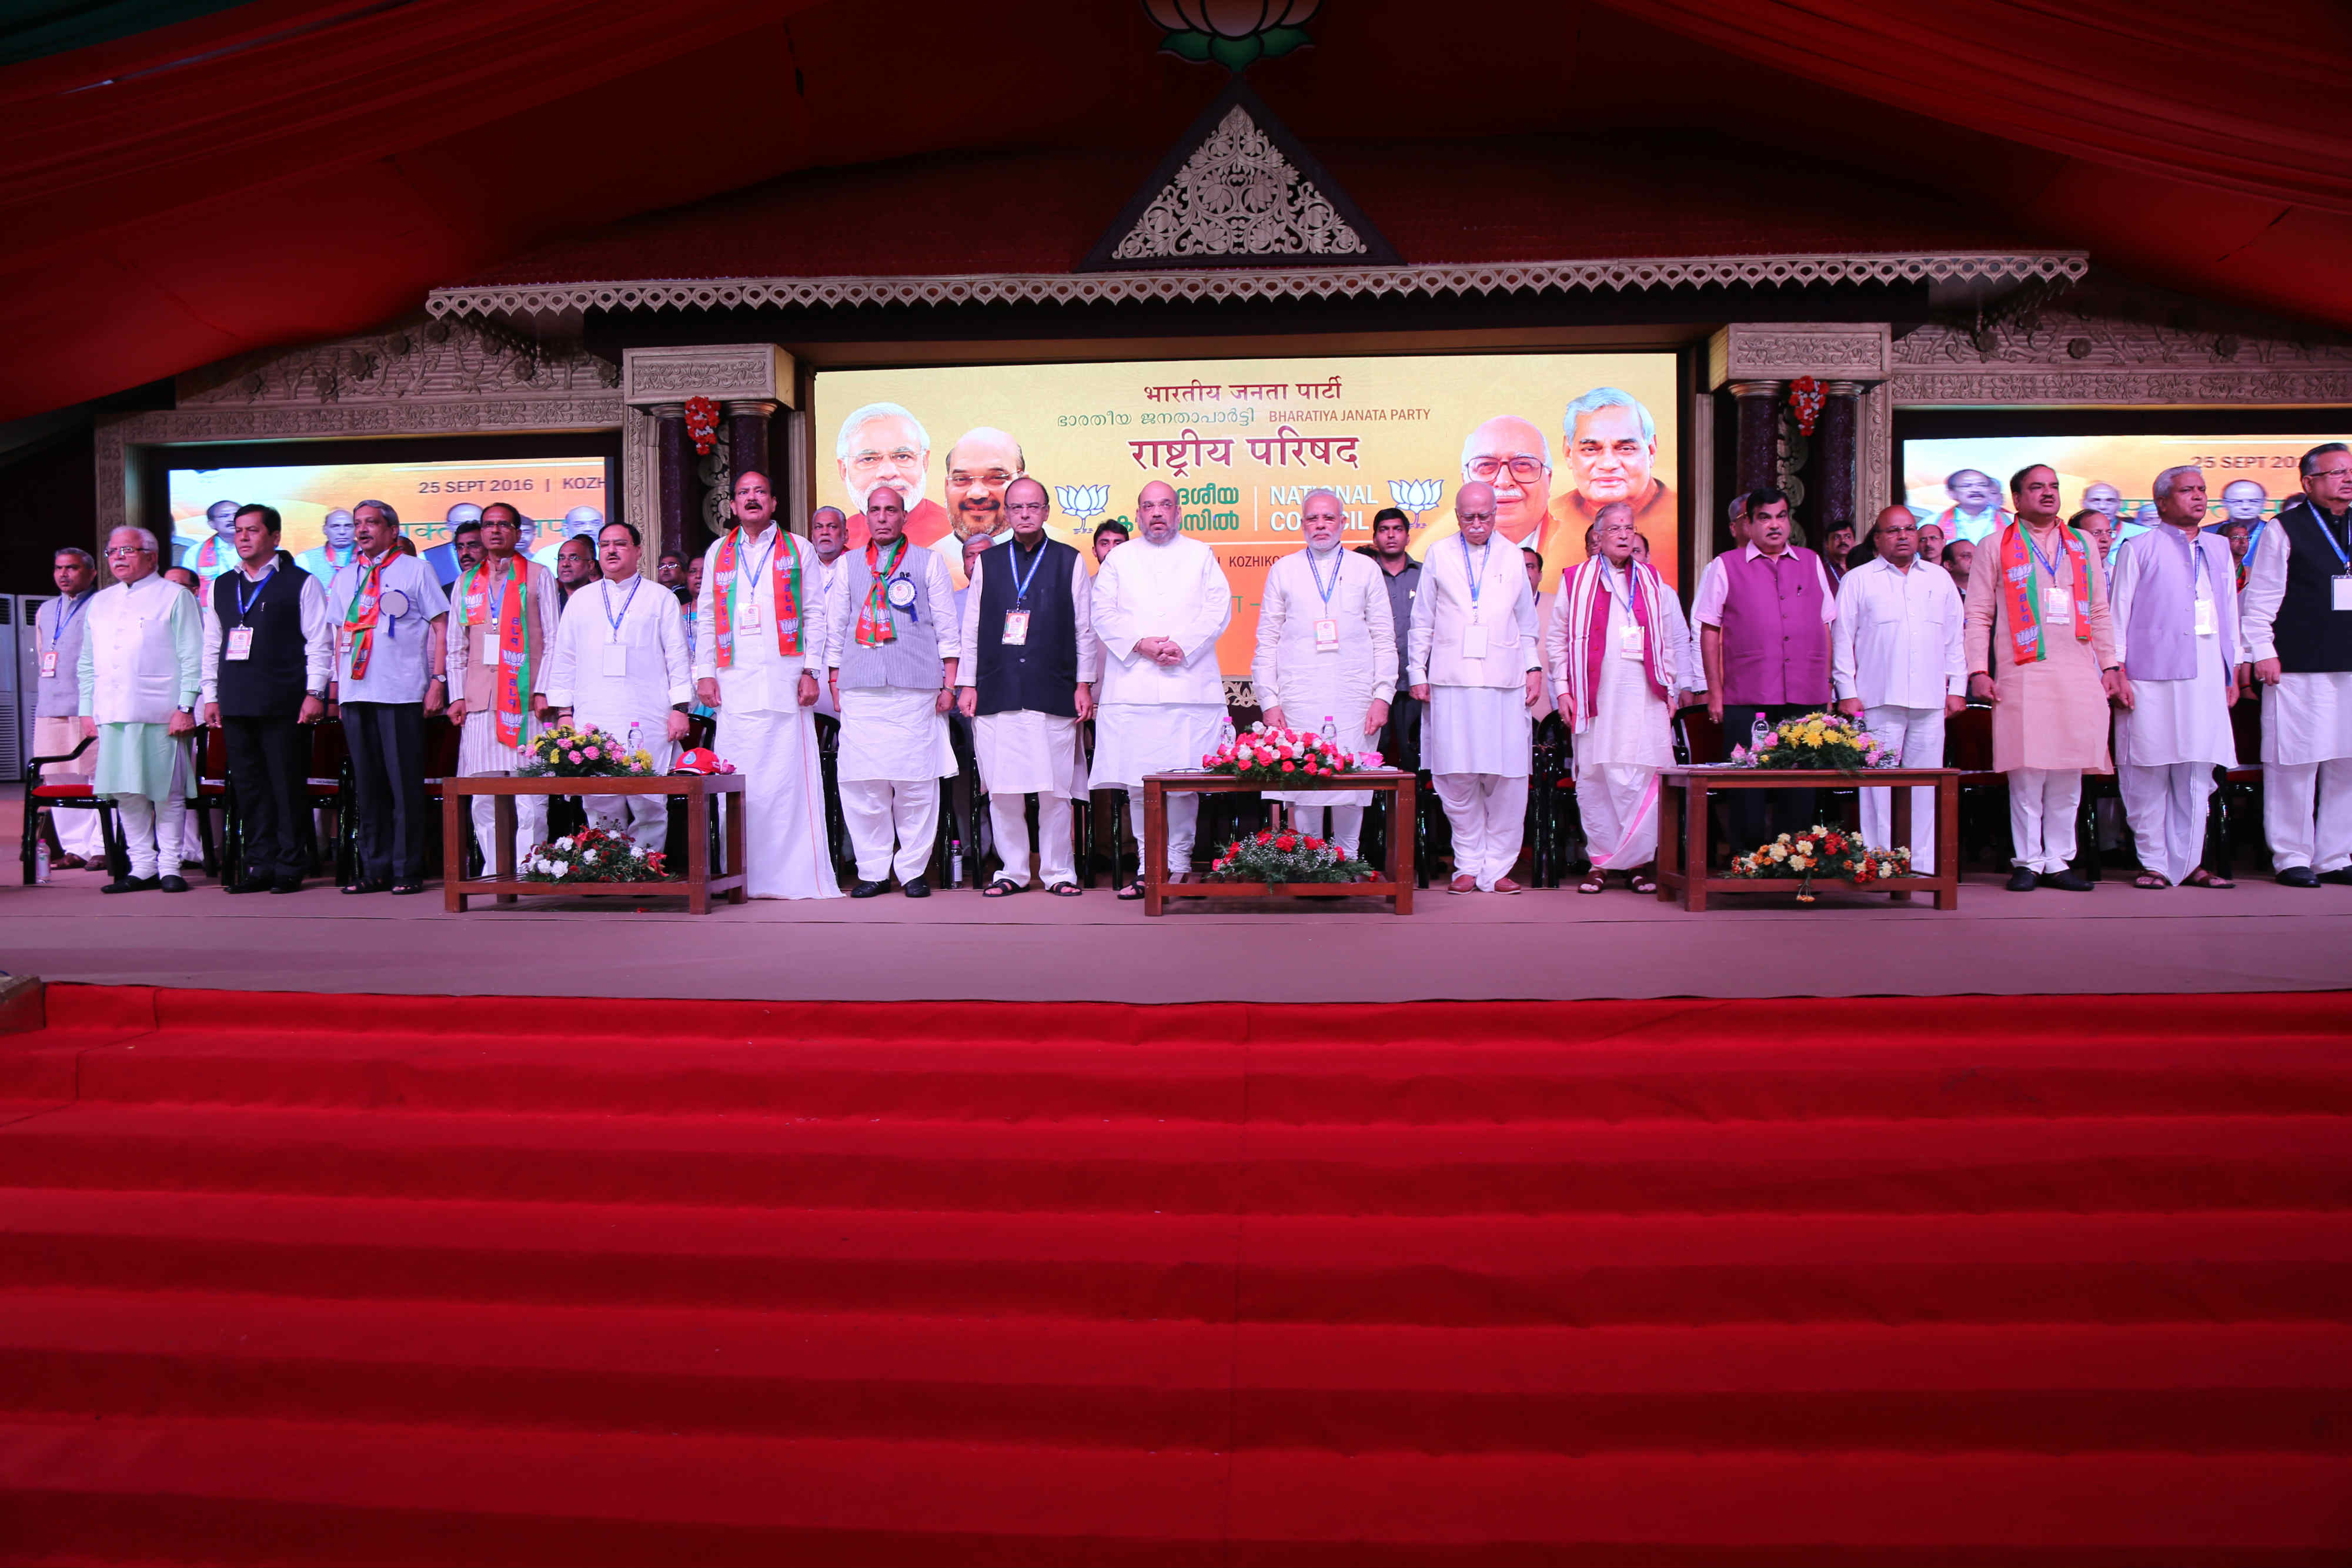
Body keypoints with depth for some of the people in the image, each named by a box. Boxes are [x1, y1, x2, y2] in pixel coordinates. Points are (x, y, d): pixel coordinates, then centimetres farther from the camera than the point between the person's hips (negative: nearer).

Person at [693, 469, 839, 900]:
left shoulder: (798, 550, 11)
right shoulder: (718, 552, 18)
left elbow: (815, 613, 5)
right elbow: (706, 617, 16)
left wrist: (811, 670, -5)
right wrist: (704, 673, 6)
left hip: (784, 678, -2)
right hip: (734, 683, 2)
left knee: (789, 774, -7)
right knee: (739, 781, -2)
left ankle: (798, 875, -3)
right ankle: (743, 876, 1)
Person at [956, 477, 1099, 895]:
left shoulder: (1070, 562, 9)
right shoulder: (987, 563, 14)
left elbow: (1085, 628, 8)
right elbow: (972, 628, 15)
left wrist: (1084, 684, 2)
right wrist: (967, 683, 8)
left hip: (1053, 694, -1)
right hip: (997, 694, 2)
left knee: (1054, 790, -1)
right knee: (1002, 789, 1)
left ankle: (1058, 872, 10)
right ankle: (1012, 870, 12)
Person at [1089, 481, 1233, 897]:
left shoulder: (1201, 555, 16)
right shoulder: (1119, 559, 17)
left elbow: (1218, 609, 5)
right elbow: (1104, 614, 7)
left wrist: (1182, 646, -10)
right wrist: (1141, 644, -9)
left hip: (1190, 684, -1)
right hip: (1132, 686, 1)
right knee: (1138, 783, -3)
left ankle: (1179, 863, 5)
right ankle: (1148, 867, 3)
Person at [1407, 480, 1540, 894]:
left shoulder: (1512, 558, 14)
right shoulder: (1438, 558, 11)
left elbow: (1526, 623, 20)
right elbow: (1421, 623, 13)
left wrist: (1534, 668, 10)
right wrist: (1417, 673, 6)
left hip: (1506, 682, 1)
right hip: (1452, 681, -1)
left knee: (1508, 779, -4)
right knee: (1457, 777, -3)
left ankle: (1496, 868, 6)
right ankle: (1468, 866, 8)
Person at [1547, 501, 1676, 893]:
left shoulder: (1652, 582, 16)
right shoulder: (1577, 581, 8)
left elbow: (1668, 641, 18)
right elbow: (1556, 638, 7)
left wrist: (1670, 688, 11)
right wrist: (1562, 688, -1)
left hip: (1644, 697, 2)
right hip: (1595, 697, -1)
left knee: (1643, 779, -5)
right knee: (1595, 779, -1)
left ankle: (1639, 861, 3)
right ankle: (1599, 860, 7)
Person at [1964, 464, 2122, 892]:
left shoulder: (2084, 546, 18)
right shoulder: (1996, 547, 8)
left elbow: (2100, 612, 18)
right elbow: (1978, 615, 3)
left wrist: (2110, 665, 11)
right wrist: (1979, 671, -6)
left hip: (2079, 675, 3)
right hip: (2023, 675, -3)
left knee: (2069, 772, 2)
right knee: (2027, 770, -6)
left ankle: (2059, 861, 10)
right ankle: (2028, 862, 2)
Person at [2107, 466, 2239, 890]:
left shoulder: (2219, 549, 18)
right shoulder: (2139, 550, 4)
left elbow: (2230, 613, 21)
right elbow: (2118, 614, 1)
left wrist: (2233, 673, 16)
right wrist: (2118, 672, -7)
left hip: (2208, 677, 5)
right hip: (2152, 678, -5)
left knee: (2198, 773, 4)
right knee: (2149, 774, -3)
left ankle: (2188, 863, 11)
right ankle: (2155, 863, 5)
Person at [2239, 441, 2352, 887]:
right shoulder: (2284, 529, 0)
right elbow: (2260, 598, -2)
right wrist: (2263, 653, -9)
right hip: (2299, 668, -5)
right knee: (2294, 766, -4)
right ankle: (2292, 858, 5)